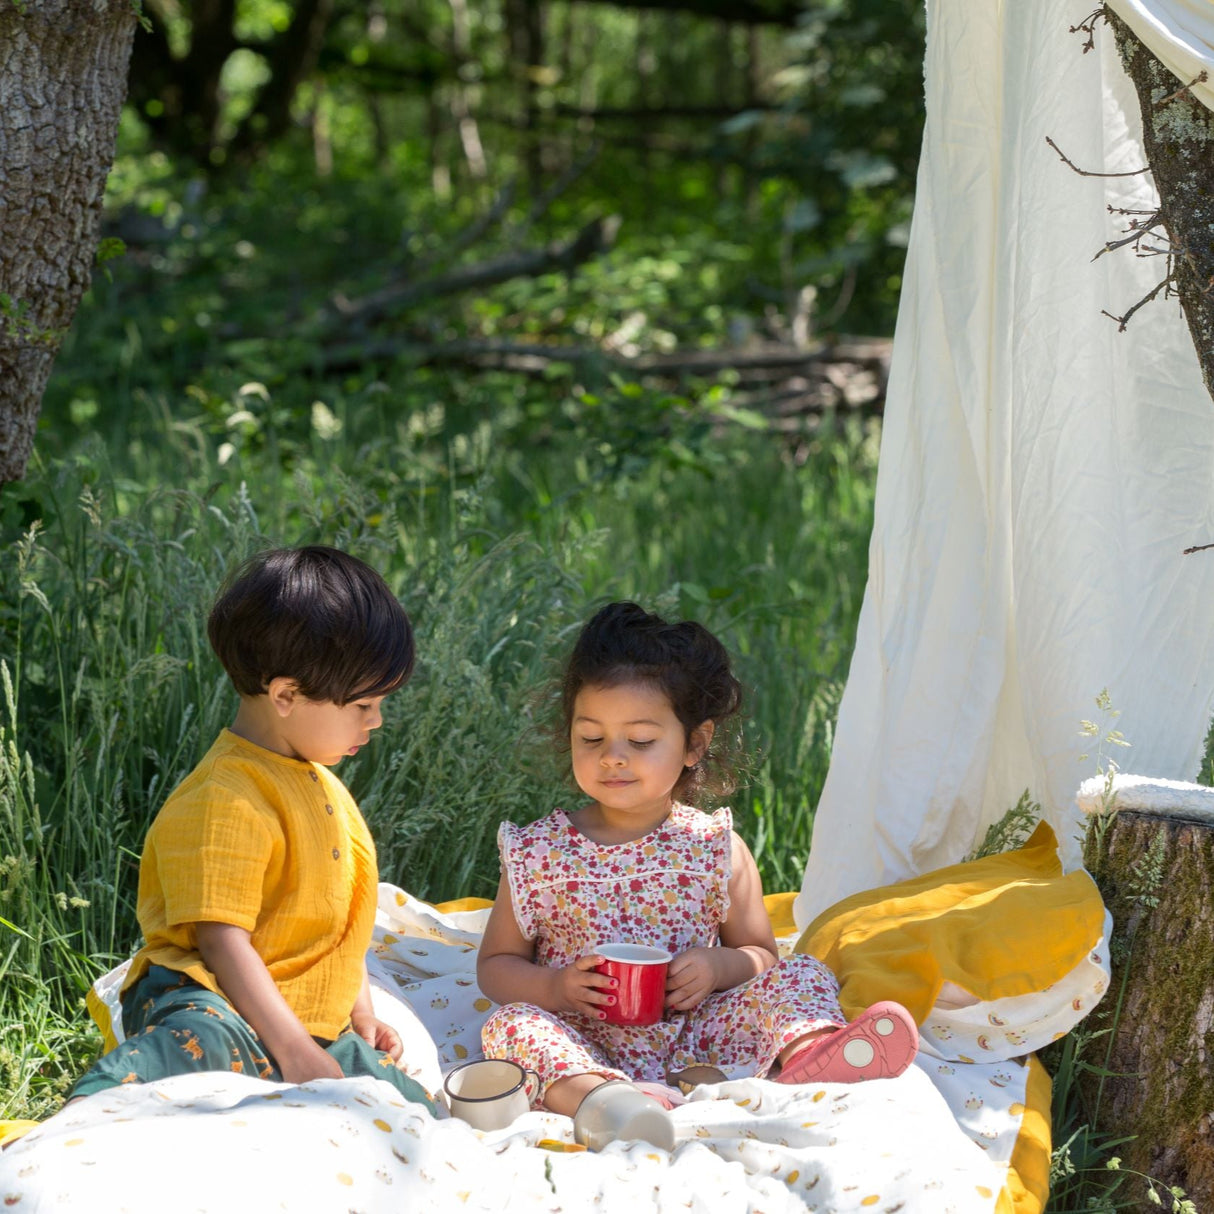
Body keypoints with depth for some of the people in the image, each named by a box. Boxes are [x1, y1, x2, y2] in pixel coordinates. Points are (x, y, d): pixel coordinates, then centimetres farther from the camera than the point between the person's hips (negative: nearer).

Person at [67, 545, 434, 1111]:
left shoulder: (320, 784, 20)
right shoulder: (226, 803, -13)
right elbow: (223, 940, -20)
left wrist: (360, 1012, 21)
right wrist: (292, 1050, -23)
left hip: (314, 1025, 9)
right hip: (218, 1002, -9)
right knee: (205, 1041, -44)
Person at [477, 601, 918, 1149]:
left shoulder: (717, 848, 6)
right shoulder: (537, 852, 4)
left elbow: (760, 953, 13)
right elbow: (496, 964, 11)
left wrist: (720, 967, -11)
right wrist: (554, 988, -11)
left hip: (692, 1036, 1)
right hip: (589, 1050, -1)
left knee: (801, 974, -13)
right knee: (510, 1025, -29)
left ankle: (806, 1053, -48)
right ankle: (596, 1096, -59)